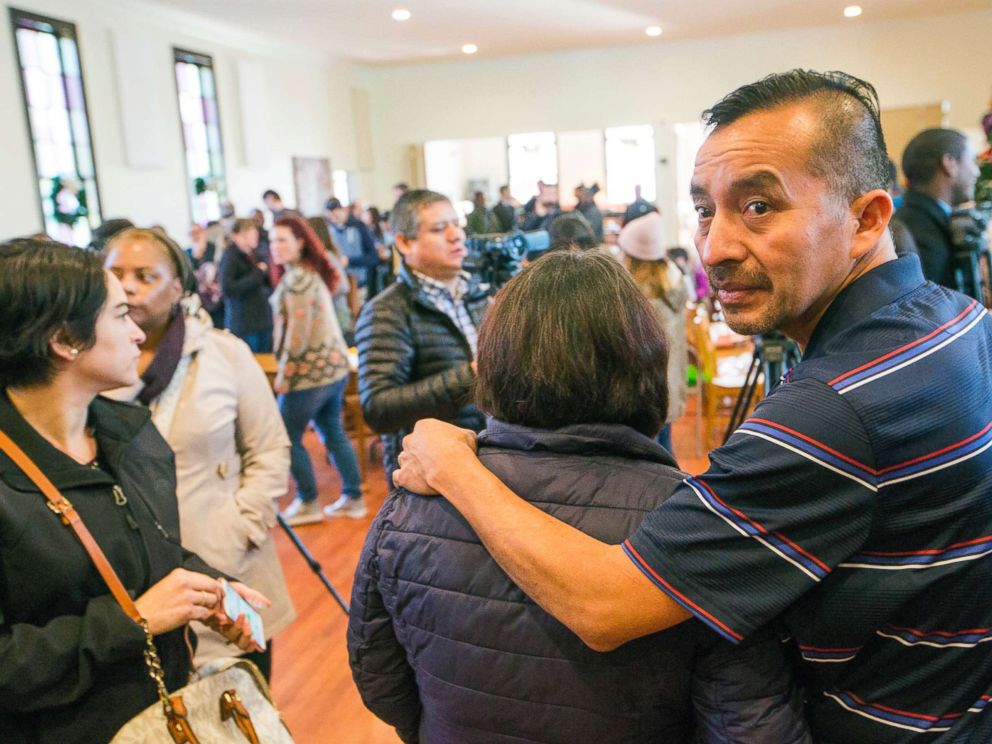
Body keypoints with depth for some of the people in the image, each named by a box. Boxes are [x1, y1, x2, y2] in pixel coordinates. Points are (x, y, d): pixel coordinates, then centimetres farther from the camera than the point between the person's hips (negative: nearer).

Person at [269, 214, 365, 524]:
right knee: (334, 433, 15)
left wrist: (283, 375, -13)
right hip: (334, 365, 9)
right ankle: (353, 498, 21)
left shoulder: (296, 278, -16)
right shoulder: (314, 272, 13)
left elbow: (298, 333, -20)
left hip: (311, 371, -9)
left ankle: (308, 503, 13)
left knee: (287, 438, 4)